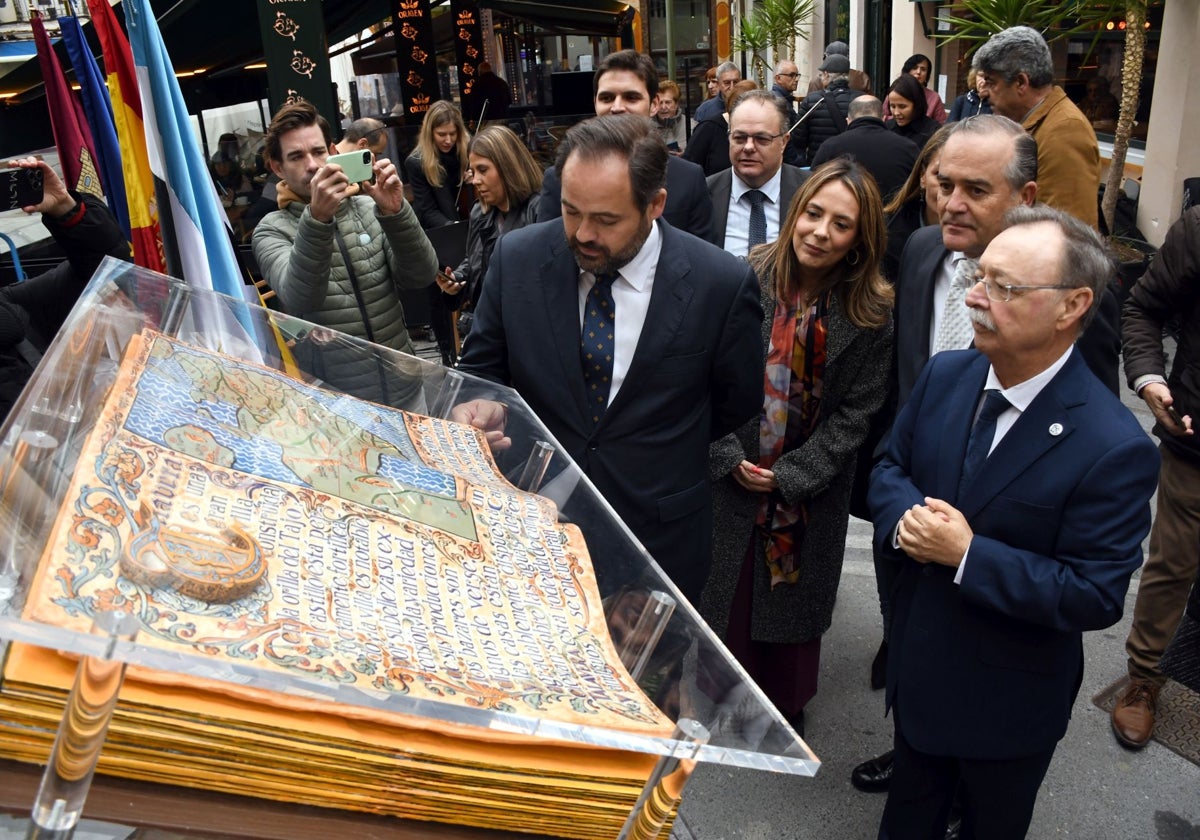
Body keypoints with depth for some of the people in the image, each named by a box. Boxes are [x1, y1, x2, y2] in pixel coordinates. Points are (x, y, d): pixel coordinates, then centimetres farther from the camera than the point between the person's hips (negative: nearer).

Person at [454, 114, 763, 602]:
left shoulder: (722, 284, -16)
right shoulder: (517, 259, -10)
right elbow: (482, 367, 1)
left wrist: (661, 463, 2)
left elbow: (736, 408, -1)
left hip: (659, 540, -1)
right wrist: (477, 407, -20)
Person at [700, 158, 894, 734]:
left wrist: (789, 474, -13)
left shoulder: (871, 317, -9)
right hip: (730, 478, 0)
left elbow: (856, 412, -8)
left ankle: (785, 704, 41)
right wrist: (730, 457, -12)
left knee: (792, 595, 17)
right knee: (728, 591, 14)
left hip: (810, 488, 0)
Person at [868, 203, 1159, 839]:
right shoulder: (945, 374, -9)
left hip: (1009, 701, -5)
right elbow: (891, 466, 4)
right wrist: (904, 518, -18)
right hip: (918, 666, 5)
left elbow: (1095, 597, -24)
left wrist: (966, 555, -30)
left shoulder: (1114, 448, -27)